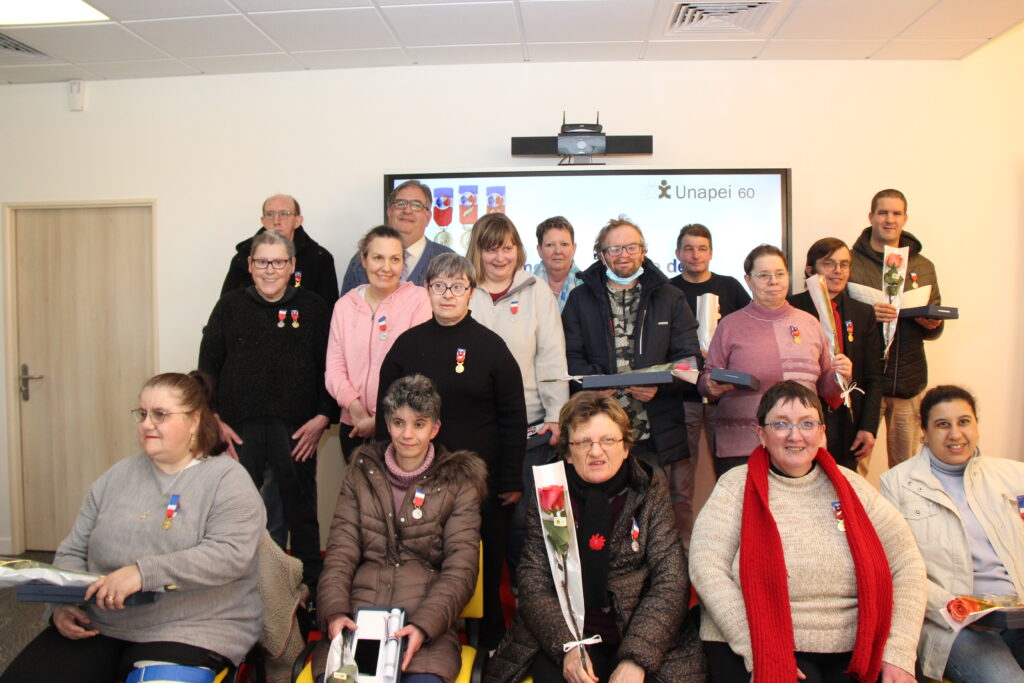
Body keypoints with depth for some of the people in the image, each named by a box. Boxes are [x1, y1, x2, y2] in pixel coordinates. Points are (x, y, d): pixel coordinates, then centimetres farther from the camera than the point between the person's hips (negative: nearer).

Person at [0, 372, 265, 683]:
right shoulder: (118, 476, 15)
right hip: (94, 627, 5)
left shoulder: (227, 479, -4)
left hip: (190, 631, -5)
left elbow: (230, 554, -18)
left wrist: (144, 572, -26)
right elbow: (73, 550, 17)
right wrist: (64, 601, -2)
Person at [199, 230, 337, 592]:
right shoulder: (230, 307, 9)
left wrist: (323, 417, -5)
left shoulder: (313, 308, 5)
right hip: (239, 428, 1)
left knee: (301, 507, 7)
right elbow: (208, 367, 8)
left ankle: (311, 583, 20)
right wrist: (215, 421, 1)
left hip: (297, 429, -1)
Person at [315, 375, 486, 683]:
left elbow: (460, 570, 0)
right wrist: (335, 611, -11)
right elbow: (340, 551, 7)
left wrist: (423, 625, -16)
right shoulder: (362, 473, 15)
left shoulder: (459, 482, 8)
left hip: (428, 626, -1)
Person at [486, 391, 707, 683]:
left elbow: (671, 583, -4)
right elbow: (533, 585, -1)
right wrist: (567, 646, -17)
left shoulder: (650, 493, 2)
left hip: (640, 635, 0)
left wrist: (636, 658, -15)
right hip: (564, 635, 0)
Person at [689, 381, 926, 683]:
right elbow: (706, 568, -8)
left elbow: (907, 564, 9)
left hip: (855, 650, 4)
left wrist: (899, 653, -3)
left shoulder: (850, 485, 11)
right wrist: (759, 651, -15)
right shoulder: (737, 486, 2)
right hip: (756, 645, -3)